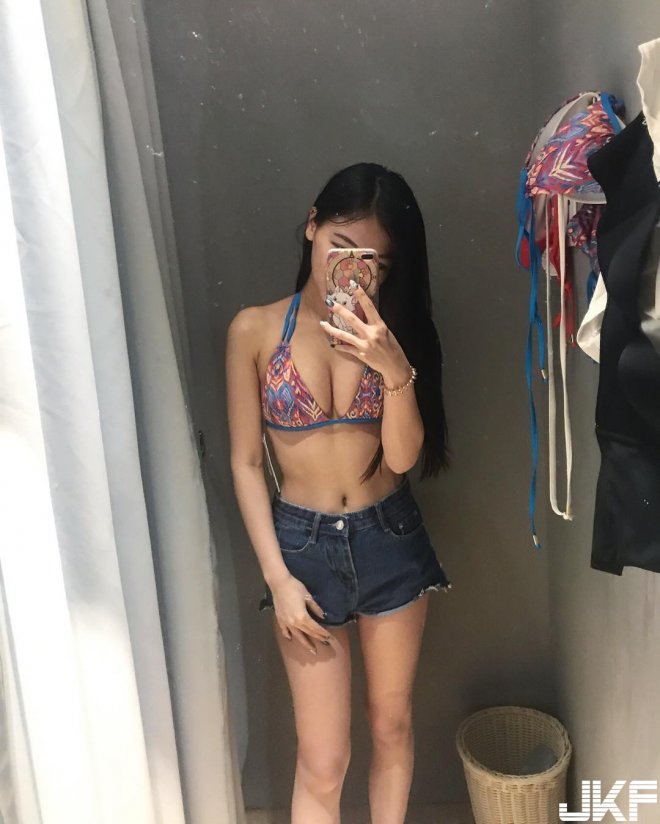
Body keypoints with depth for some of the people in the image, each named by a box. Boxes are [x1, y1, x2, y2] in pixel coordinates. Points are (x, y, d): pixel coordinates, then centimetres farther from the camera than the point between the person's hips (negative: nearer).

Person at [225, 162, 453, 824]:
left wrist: (396, 369, -26)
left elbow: (403, 457, -10)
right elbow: (245, 463, -6)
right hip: (303, 544, -2)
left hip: (390, 540, 2)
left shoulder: (391, 333, -2)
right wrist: (277, 576, -8)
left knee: (392, 727, 18)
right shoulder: (255, 329, -8)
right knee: (322, 762, 7)